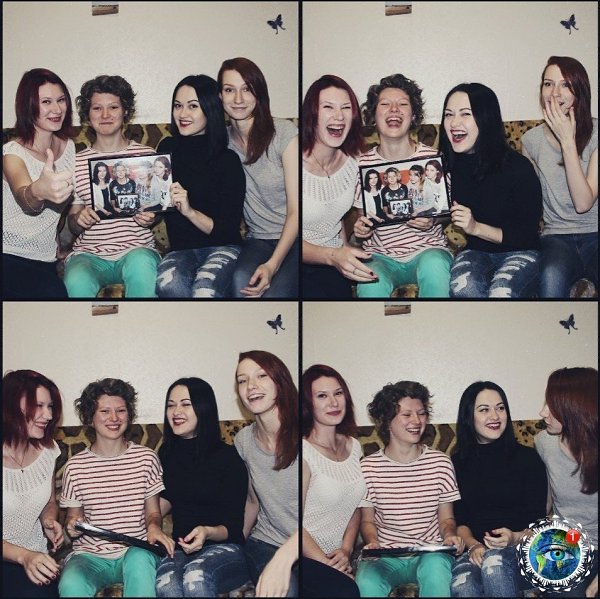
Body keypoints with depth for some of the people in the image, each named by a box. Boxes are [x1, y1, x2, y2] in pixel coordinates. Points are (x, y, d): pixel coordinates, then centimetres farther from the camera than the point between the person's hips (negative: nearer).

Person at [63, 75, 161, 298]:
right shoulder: (77, 162, 10)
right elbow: (72, 225, 13)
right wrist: (79, 220, -10)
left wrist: (150, 218, -9)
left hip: (137, 248, -1)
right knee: (76, 282, -35)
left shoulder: (146, 155, 7)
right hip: (89, 253, 1)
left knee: (140, 264, -38)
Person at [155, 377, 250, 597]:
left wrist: (208, 532, -25)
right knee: (165, 581, -35)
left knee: (196, 574, -39)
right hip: (180, 548, 3)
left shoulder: (228, 457, -4)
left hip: (224, 547, -3)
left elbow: (233, 525, -4)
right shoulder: (167, 453, 11)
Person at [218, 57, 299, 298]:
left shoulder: (285, 132, -8)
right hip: (258, 239, 3)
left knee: (274, 294, -33)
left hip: (293, 240, -3)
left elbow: (296, 210, -10)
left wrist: (273, 264, -22)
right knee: (241, 281, -32)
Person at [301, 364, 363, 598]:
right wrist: (330, 566, -13)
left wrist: (346, 549, 1)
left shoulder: (353, 447, 11)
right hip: (305, 559, -6)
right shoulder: (304, 451, -10)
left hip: (338, 558, 6)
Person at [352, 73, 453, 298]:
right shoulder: (362, 164, 0)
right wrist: (359, 229, -10)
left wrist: (432, 221, -14)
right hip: (380, 255, 1)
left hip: (428, 248, 0)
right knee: (370, 286, -34)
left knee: (433, 266, -37)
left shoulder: (433, 158, -4)